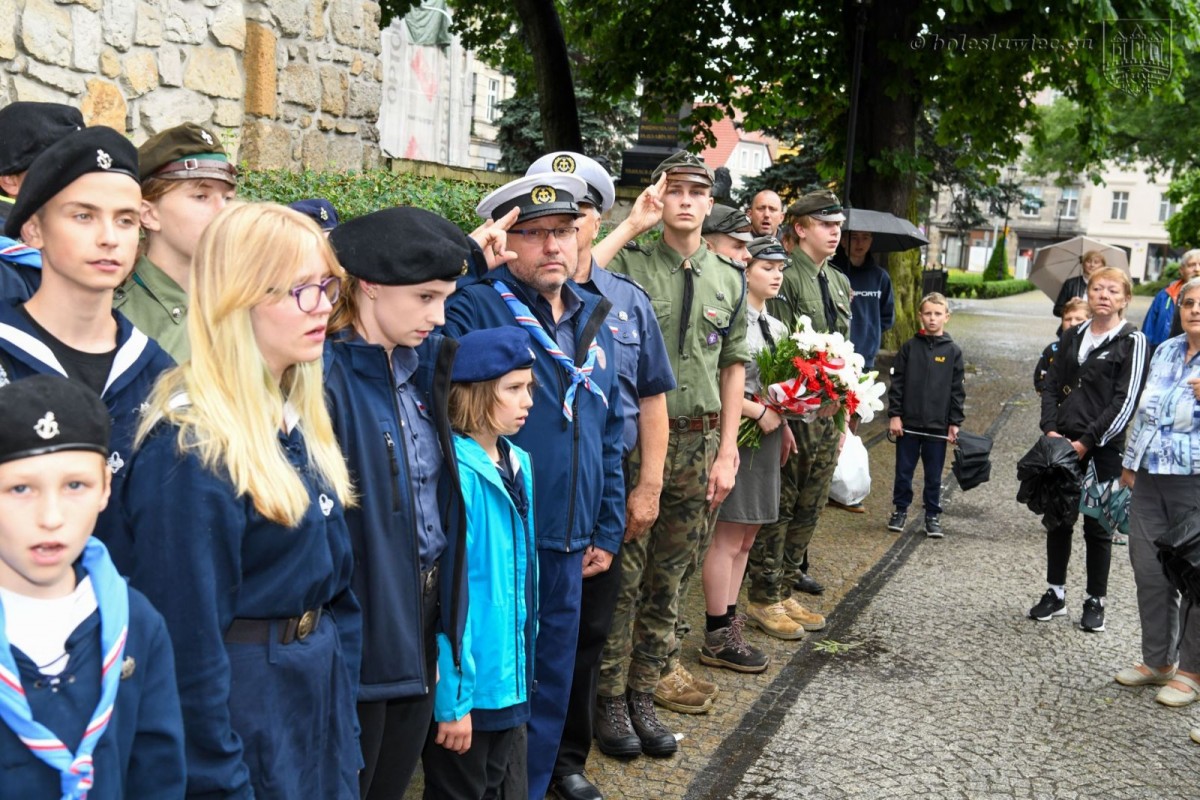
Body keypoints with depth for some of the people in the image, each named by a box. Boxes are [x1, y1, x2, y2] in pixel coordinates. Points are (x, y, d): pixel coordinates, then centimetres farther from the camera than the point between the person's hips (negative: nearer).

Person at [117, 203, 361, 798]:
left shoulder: (301, 421, 6)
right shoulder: (188, 447, -21)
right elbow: (188, 638, -20)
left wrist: (347, 732, 12)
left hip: (322, 695, 8)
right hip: (239, 702, -8)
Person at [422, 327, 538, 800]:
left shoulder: (517, 465, 4)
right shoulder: (456, 473, -21)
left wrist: (525, 667, 13)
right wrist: (452, 699, -20)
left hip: (509, 676, 8)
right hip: (465, 684, -8)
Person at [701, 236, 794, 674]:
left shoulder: (775, 326, 15)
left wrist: (783, 424, 9)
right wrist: (759, 413, -18)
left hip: (766, 437, 9)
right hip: (736, 434, -9)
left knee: (745, 538, 13)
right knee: (728, 538, -3)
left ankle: (728, 621, 22)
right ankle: (718, 638, 5)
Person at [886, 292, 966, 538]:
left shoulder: (953, 351, 1)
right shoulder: (909, 347, 1)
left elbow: (957, 390, 3)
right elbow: (897, 383, 0)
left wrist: (955, 423, -1)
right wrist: (894, 415, -5)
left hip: (938, 425, 0)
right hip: (908, 423, 0)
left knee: (934, 474, 8)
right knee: (904, 470, 8)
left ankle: (933, 515, 20)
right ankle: (900, 509, 24)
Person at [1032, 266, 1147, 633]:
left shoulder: (1132, 341, -5)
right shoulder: (1072, 336, 11)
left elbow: (1125, 401, -11)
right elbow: (1051, 385, 12)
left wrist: (1087, 442, -14)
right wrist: (1050, 429, -3)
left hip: (1102, 449, -5)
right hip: (1062, 445, 5)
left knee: (1097, 526, 3)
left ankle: (1095, 601, 15)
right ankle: (1056, 593, 22)